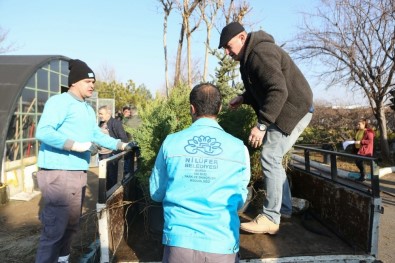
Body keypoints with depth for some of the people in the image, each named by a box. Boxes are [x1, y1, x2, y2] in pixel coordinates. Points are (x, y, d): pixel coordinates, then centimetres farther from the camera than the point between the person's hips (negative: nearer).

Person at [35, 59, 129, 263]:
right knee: (55, 227, -6)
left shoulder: (88, 109, 19)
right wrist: (74, 145, -25)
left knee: (71, 224, 20)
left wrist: (120, 145, 19)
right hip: (58, 173, -9)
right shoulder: (59, 102, -11)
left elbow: (97, 135, 25)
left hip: (79, 172, 10)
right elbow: (43, 132, -22)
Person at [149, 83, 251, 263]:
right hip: (222, 245, 0)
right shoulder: (239, 148, -4)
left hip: (179, 241, 1)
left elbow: (156, 193, 9)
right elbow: (239, 201, 8)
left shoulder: (171, 143, -4)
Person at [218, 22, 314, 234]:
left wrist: (261, 125, -31)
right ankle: (284, 209, 25)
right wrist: (243, 98, 7)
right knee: (272, 159, 13)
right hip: (285, 111, 10)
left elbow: (279, 91, -30)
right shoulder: (251, 54, 12)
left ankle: (270, 218, -4)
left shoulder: (261, 53, -21)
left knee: (270, 158, -12)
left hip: (294, 110, -10)